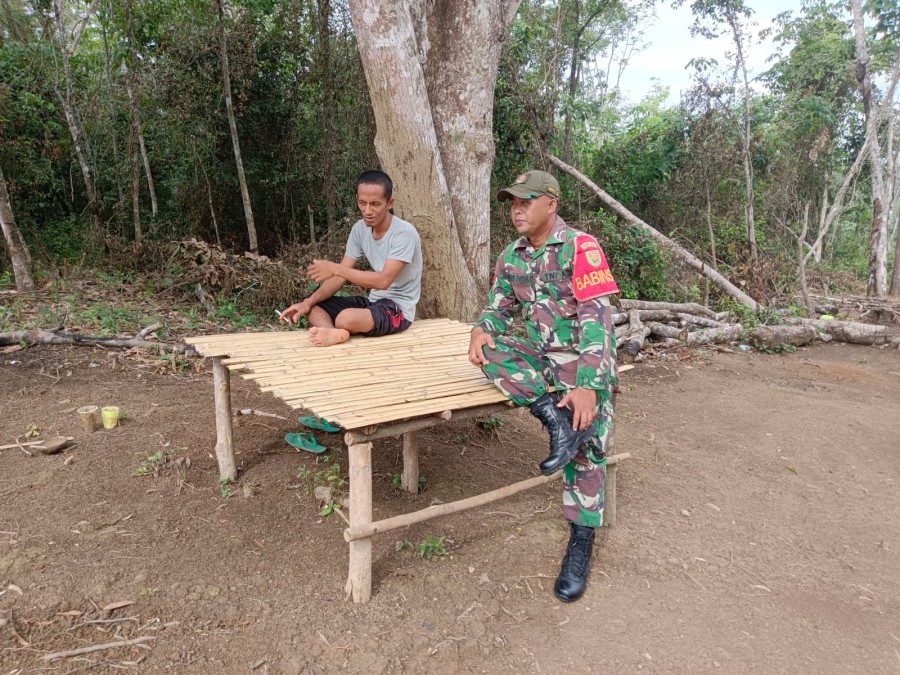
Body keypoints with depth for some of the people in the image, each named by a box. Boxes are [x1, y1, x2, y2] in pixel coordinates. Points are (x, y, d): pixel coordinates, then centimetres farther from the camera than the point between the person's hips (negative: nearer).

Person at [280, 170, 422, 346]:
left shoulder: (404, 233, -20)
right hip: (373, 301, 8)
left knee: (346, 318, -36)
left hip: (398, 308, -8)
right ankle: (337, 335, -30)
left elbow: (383, 281, -28)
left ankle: (336, 334, -5)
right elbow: (341, 275, 0)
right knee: (311, 305, -5)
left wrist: (335, 268, -28)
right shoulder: (360, 229, 2)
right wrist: (309, 302, -15)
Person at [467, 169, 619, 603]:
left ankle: (580, 545, -1)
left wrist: (587, 385, -32)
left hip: (583, 358, -5)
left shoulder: (581, 248, -16)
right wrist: (481, 330, -17)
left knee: (585, 440, -17)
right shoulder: (511, 256, 3)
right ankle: (556, 418, -23)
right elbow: (499, 307, 9)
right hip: (540, 354, 6)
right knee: (491, 351, -22)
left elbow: (596, 319, -22)